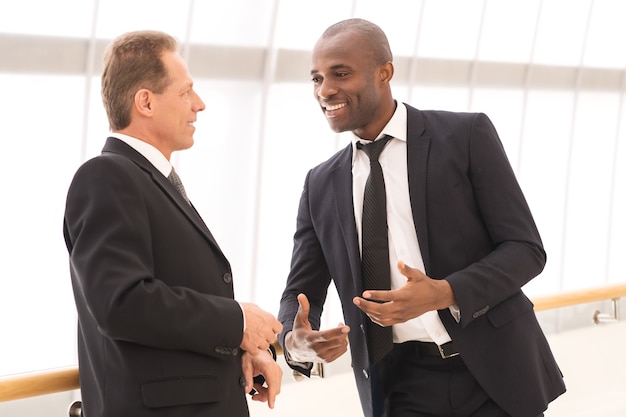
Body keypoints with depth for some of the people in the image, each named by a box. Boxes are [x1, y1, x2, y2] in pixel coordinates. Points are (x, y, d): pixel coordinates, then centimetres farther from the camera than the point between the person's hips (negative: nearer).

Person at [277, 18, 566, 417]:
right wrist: (297, 340, -16)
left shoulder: (466, 135, -5)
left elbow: (525, 248, -7)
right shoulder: (321, 186, 7)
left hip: (495, 374, -3)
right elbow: (300, 293, 8)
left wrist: (445, 293, -23)